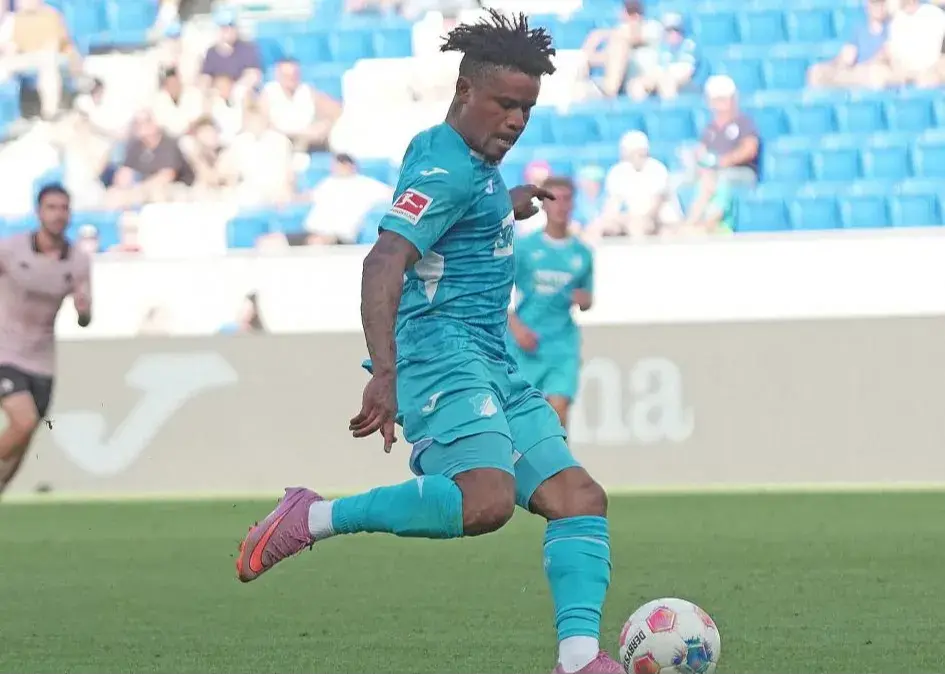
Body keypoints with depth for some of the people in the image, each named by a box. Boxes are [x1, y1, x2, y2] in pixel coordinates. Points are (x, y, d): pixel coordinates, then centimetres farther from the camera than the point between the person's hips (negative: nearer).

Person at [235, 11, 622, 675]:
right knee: (486, 499, -31)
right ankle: (314, 518, -17)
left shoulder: (472, 162, 19)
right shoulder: (449, 169, -12)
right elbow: (383, 263, -26)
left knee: (579, 498, -1)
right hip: (442, 353, -10)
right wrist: (385, 373, -37)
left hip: (494, 369, 10)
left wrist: (504, 209, 49)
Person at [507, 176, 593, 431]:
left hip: (562, 345, 1)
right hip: (525, 343, -1)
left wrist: (584, 300, -5)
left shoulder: (582, 253, 8)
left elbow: (586, 301, 19)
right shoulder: (524, 247, 0)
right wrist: (516, 326, -12)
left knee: (558, 407, -14)